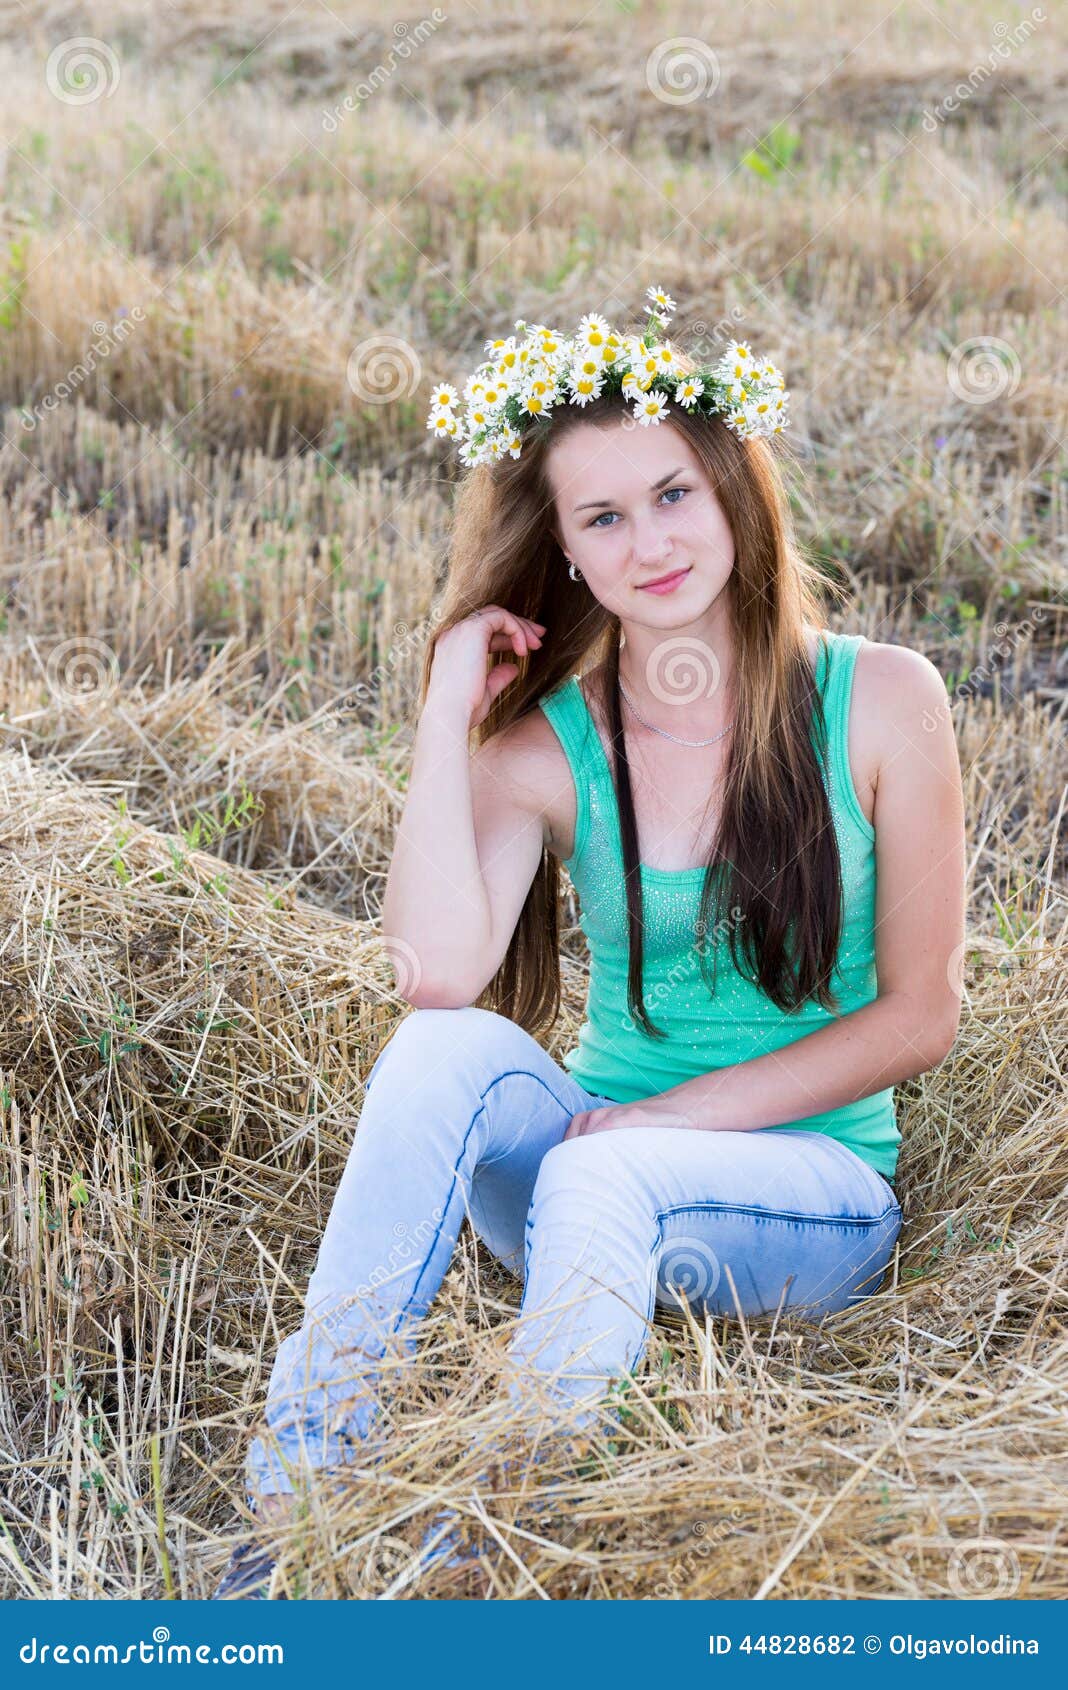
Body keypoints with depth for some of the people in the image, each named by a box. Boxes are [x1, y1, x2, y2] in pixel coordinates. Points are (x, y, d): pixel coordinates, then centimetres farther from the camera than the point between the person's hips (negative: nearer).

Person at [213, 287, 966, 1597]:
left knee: (598, 1181, -35)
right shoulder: (544, 743, -1)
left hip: (815, 1193, -2)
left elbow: (917, 1016, -3)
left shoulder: (880, 701, -4)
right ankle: (296, 1510, -32)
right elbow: (436, 976, -19)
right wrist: (447, 711, -15)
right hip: (604, 1160, 2)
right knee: (449, 1052, -30)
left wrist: (668, 1118, -12)